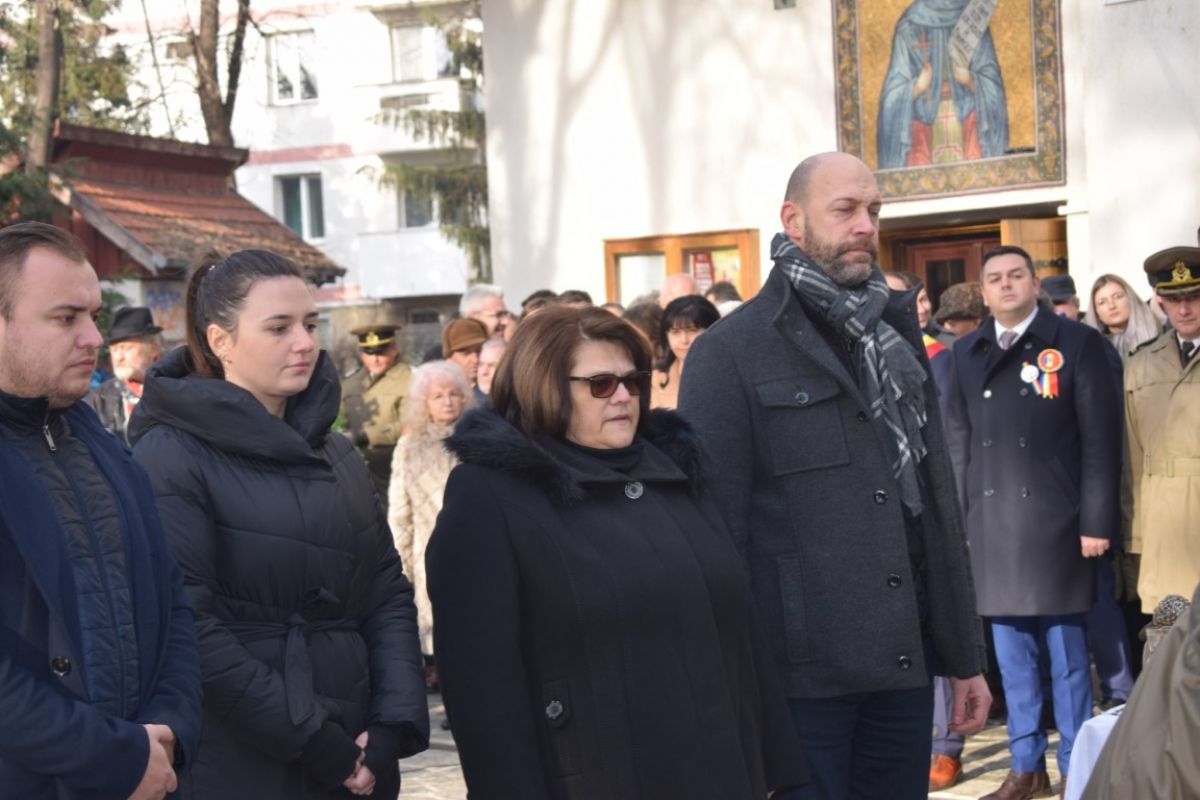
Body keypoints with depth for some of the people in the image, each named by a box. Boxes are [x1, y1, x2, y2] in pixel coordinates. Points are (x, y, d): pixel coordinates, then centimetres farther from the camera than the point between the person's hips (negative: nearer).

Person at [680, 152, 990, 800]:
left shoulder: (895, 337, 16)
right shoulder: (729, 353, -5)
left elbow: (937, 503, 17)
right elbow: (714, 531, -8)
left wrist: (965, 656, 14)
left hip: (904, 669, 6)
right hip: (799, 675, -6)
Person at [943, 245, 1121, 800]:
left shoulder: (1076, 343, 0)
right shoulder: (967, 353, 11)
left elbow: (1101, 439, -4)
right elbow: (957, 440, 11)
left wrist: (1097, 520, -10)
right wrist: (958, 518, 4)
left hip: (1055, 522, -3)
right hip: (991, 525, 4)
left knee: (1066, 653, 2)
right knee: (1012, 654, 9)